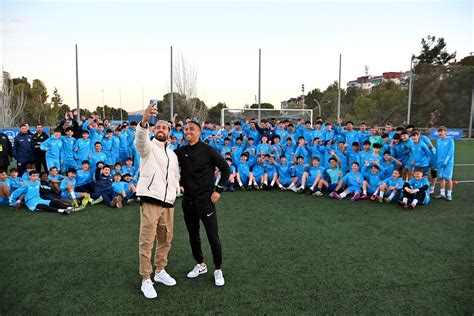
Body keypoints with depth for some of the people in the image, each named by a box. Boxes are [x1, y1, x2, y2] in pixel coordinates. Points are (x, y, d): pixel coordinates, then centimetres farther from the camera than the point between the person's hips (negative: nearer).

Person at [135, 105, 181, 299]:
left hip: (168, 202, 6)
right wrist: (144, 121, -43)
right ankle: (146, 280, 9)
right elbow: (140, 138, -25)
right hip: (150, 200, -6)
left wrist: (175, 191, 13)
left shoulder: (173, 154, 19)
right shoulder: (148, 147, 0)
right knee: (147, 241, -2)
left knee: (166, 239, 15)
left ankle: (160, 271, 32)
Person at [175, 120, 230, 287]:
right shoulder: (180, 151, 3)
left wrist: (219, 190, -8)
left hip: (205, 200, -4)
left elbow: (225, 168, -5)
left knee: (213, 237, -1)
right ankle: (200, 264, 35)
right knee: (193, 235, 15)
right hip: (188, 200, 5)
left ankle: (218, 269, 18)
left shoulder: (208, 150, -9)